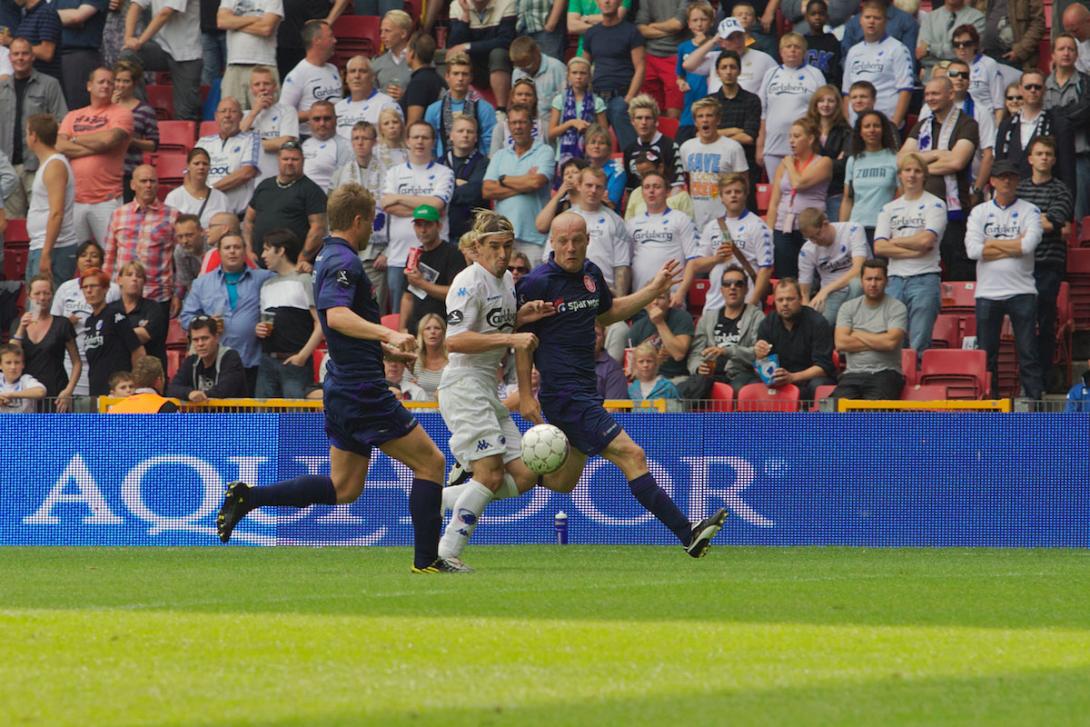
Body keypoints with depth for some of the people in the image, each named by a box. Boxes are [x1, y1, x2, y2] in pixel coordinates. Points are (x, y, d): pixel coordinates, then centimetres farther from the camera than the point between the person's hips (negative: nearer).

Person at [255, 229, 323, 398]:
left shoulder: (305, 281, -2)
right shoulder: (267, 286, 21)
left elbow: (321, 324, -8)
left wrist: (303, 355, -14)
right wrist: (259, 330, 5)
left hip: (295, 361, -7)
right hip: (267, 362, 7)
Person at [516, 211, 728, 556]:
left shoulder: (591, 274, 11)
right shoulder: (537, 283, -12)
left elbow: (607, 314, 29)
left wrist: (654, 290, 20)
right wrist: (525, 395, -12)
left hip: (586, 391, 9)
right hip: (564, 395, -9)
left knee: (561, 483, 15)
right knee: (632, 456, -15)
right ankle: (687, 534, -16)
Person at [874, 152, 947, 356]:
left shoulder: (934, 205, 4)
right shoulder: (889, 209, 16)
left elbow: (926, 240, -11)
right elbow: (879, 247, 3)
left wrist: (894, 241, 2)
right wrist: (915, 251, -6)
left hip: (924, 279, -4)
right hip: (895, 279, 4)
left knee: (919, 346, -8)